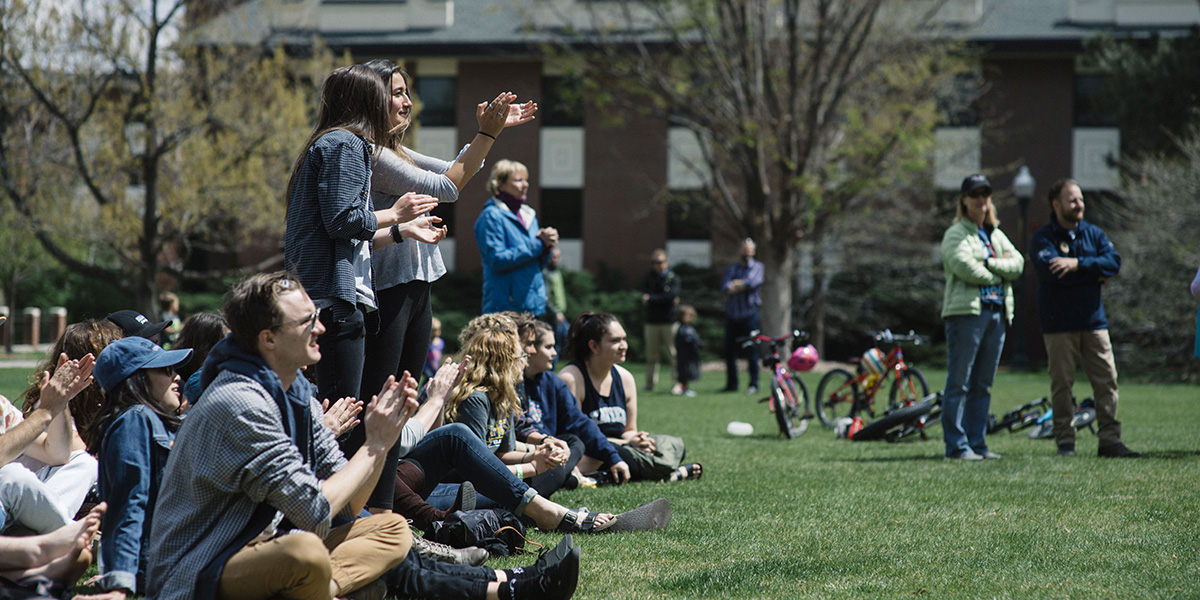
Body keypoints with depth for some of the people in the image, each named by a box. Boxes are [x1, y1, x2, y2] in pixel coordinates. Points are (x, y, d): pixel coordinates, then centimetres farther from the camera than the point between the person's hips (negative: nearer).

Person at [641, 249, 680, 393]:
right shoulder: (648, 280, 10)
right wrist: (667, 299, -11)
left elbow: (672, 295, -12)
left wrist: (651, 299, -9)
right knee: (651, 356, 2)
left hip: (670, 321, -2)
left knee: (673, 354, -5)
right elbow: (645, 300, -4)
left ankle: (676, 383, -1)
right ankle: (650, 384, 6)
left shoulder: (673, 278, 4)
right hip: (652, 322, 2)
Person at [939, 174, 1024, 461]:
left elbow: (1017, 263, 7)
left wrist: (989, 263, -8)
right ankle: (956, 445, -7)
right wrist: (999, 274, -2)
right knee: (959, 383, -7)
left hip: (997, 313, 7)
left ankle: (977, 442, 13)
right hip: (966, 311, -7)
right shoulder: (956, 234, 1)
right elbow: (964, 267, -14)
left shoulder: (996, 234, 21)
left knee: (983, 385, 9)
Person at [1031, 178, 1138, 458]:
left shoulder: (1094, 234, 12)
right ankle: (1065, 442, 5)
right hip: (1059, 324, -4)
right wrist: (1096, 275, -11)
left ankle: (1110, 439, 2)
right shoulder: (1043, 238, -2)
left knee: (1107, 380, -1)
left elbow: (1114, 262, -3)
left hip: (1093, 321, 4)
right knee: (1062, 384, 0)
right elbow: (1050, 271, -19)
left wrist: (1078, 264, -17)